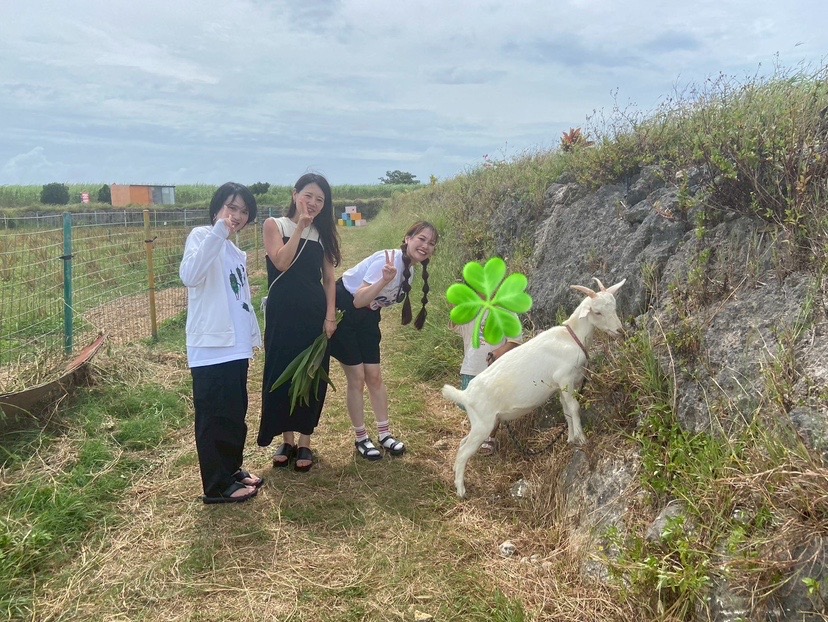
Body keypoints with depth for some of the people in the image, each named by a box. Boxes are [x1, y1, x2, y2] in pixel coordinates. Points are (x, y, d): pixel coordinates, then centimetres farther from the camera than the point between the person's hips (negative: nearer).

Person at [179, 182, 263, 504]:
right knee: (215, 417, 0)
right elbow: (188, 275, -29)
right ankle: (217, 486, 11)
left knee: (235, 414, 18)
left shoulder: (235, 252, 18)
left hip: (235, 347, 9)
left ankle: (232, 470, 32)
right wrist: (218, 232, -32)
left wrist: (252, 335, 23)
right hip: (211, 348, -9)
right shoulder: (202, 236, -8)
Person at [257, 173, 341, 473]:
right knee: (281, 375, 5)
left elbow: (329, 278, 7)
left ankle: (304, 443, 19)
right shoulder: (275, 225, 0)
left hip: (315, 314, 2)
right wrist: (299, 227, -18)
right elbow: (281, 262, -16)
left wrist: (330, 316, -2)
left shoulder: (322, 234, 8)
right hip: (282, 314, -2)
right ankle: (287, 440, 21)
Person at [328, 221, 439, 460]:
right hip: (343, 311, -7)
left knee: (374, 376, 7)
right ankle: (361, 438, 12)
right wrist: (385, 280, -44)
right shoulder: (387, 260, -26)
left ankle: (385, 435, 19)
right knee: (357, 378, -3)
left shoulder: (411, 271, 0)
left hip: (367, 316, 7)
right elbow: (359, 301, -34)